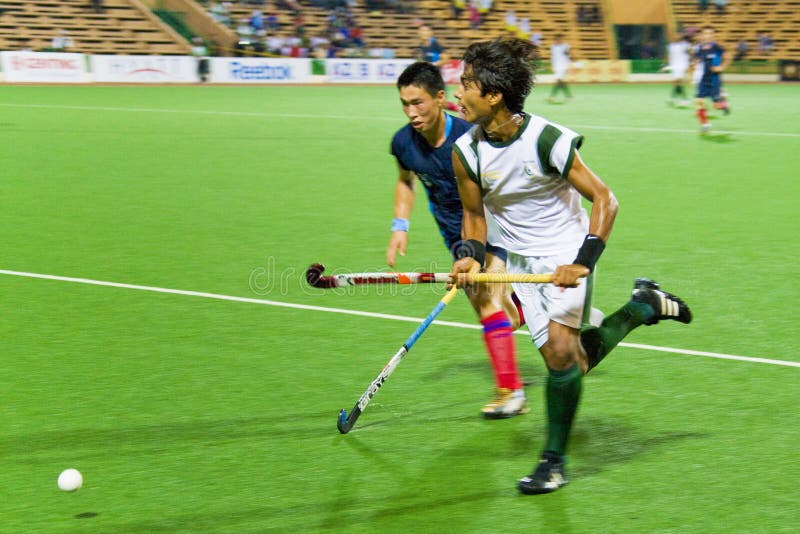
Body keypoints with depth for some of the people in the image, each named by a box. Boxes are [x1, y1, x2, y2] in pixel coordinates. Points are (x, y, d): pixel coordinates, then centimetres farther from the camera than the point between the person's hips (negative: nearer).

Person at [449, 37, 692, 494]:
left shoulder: (548, 141, -23)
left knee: (562, 349, -21)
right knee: (565, 359, 1)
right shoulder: (466, 151, -8)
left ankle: (554, 461, -5)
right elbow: (474, 215, 7)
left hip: (566, 252, -5)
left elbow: (604, 199, -16)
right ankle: (644, 305, 27)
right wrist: (471, 256, -14)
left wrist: (583, 262, -26)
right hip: (521, 261, 5)